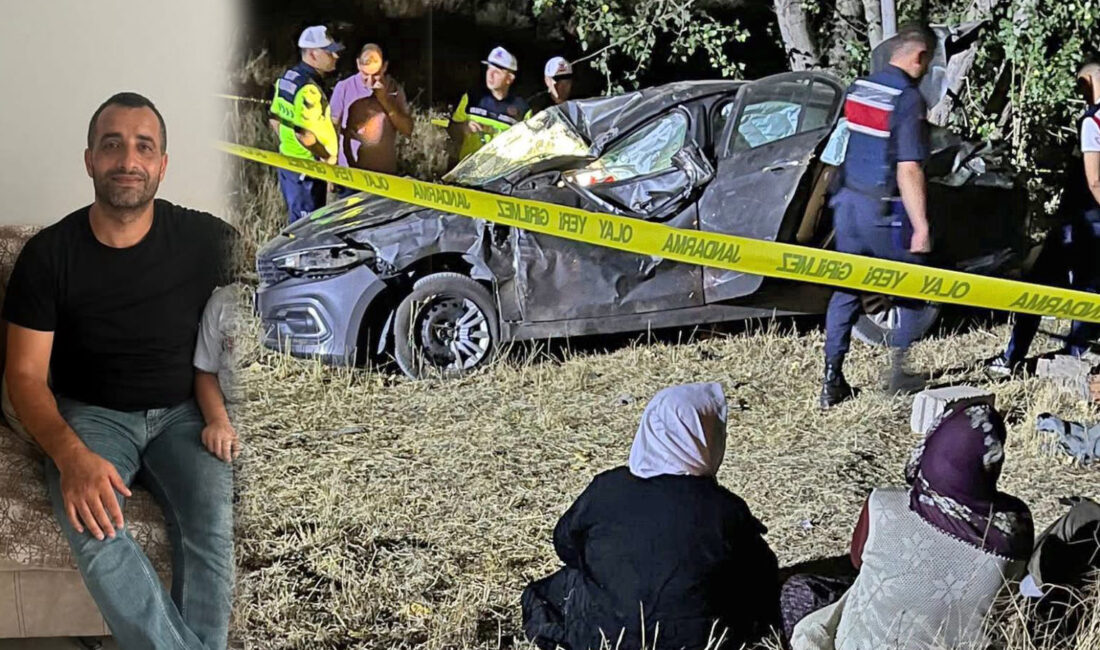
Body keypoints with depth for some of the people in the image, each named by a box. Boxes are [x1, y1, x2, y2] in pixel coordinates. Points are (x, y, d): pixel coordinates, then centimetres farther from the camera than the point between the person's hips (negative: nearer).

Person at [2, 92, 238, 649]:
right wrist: (71, 455, -26)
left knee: (216, 523, -31)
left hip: (183, 414, 1)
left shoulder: (206, 240, -6)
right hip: (91, 416, -1)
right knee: (92, 528, -33)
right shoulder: (48, 254, -7)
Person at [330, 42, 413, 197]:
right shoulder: (344, 88, -4)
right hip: (350, 172, -2)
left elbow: (407, 130, -3)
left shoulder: (394, 90, 3)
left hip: (385, 173, 2)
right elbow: (333, 129, 1)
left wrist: (385, 100, -13)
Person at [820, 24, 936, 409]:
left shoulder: (857, 90, 6)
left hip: (848, 203, 6)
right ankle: (901, 373, 14)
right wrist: (921, 227, -18)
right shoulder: (908, 99, -15)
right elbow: (908, 171, -20)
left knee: (845, 291, 11)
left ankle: (832, 381, 10)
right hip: (884, 214, -6)